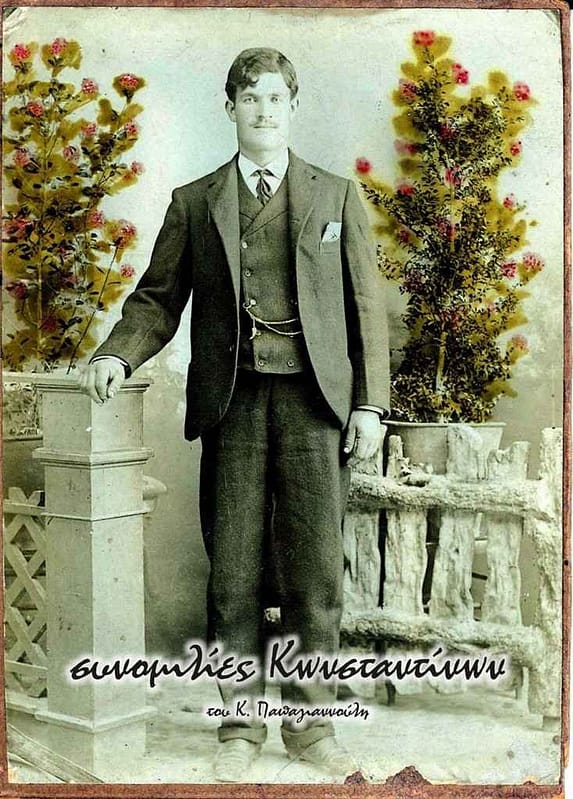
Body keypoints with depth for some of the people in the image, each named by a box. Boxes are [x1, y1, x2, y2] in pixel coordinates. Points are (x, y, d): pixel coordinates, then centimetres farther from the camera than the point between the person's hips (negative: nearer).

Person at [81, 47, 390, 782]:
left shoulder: (336, 196, 12)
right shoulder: (194, 203, 13)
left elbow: (365, 305, 9)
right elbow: (159, 297, 10)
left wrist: (370, 402, 1)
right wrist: (118, 355, -9)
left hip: (313, 399, 0)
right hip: (232, 399, 0)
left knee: (315, 570, 1)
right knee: (234, 573, 3)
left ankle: (309, 722, 16)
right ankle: (239, 727, 16)